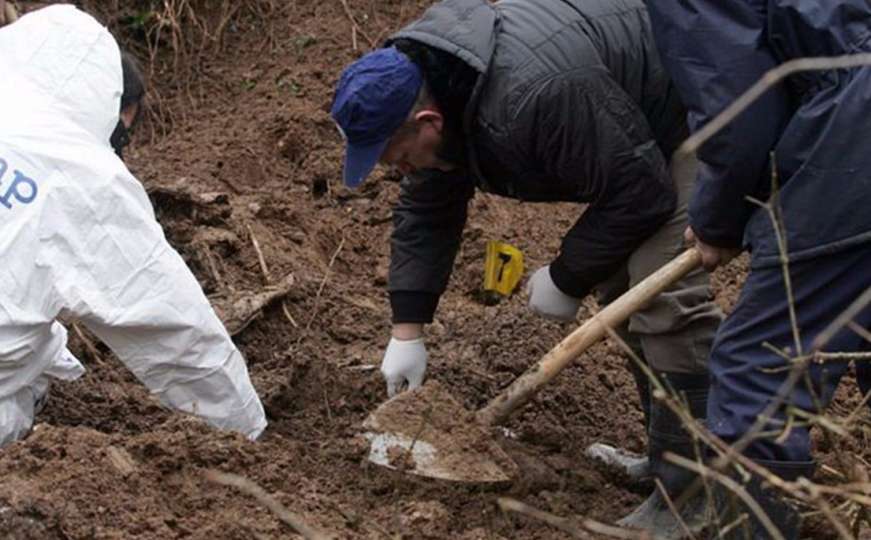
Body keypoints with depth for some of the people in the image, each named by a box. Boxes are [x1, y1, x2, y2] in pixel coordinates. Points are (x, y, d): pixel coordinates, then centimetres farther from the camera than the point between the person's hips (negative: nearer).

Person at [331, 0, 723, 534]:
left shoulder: (530, 100, -38)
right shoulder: (424, 87, -7)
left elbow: (638, 192, -29)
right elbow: (426, 212, 5)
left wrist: (566, 279, -15)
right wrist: (408, 329, 4)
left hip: (697, 112, -10)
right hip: (627, 127, 10)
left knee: (663, 294, -19)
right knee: (619, 284, 10)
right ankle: (667, 454, 20)